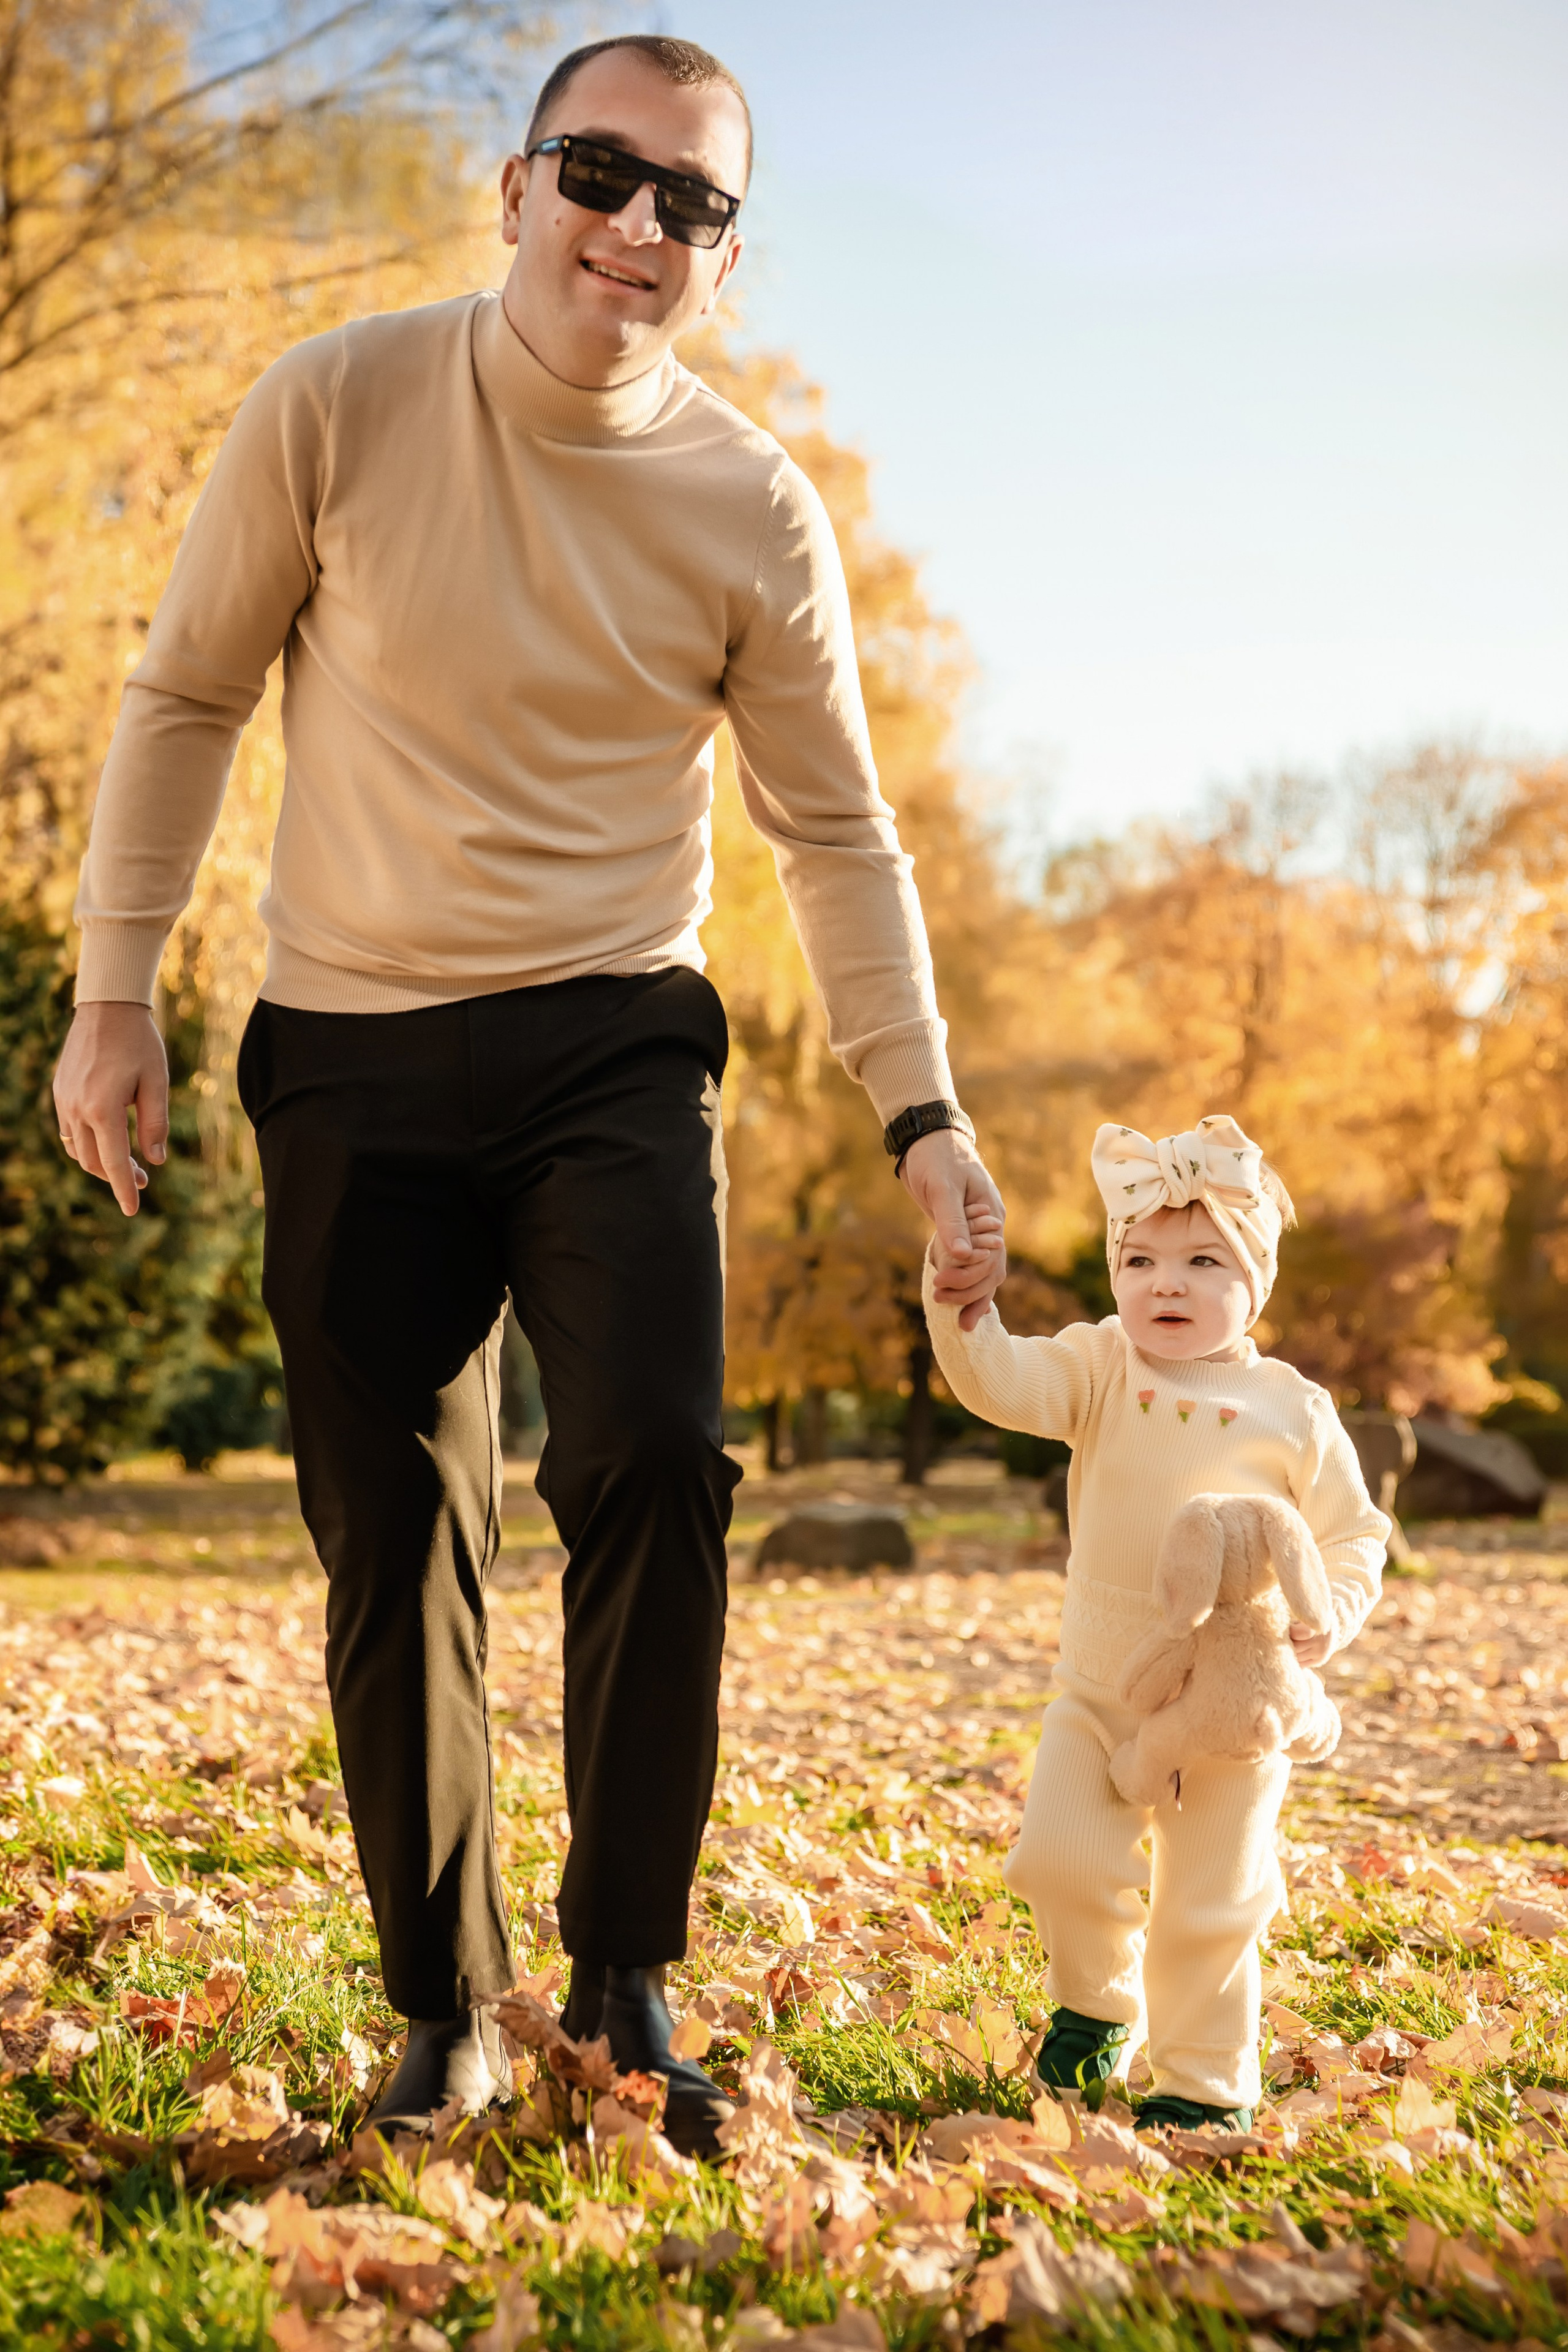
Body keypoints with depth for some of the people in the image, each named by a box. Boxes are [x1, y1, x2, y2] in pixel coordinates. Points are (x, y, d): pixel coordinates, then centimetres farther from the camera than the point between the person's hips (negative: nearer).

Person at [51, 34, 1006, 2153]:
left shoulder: (757, 510, -3)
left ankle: (626, 1977, -3)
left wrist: (921, 1113, 0)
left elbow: (835, 830, 6)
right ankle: (447, 2011, 20)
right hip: (355, 1059, 0)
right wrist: (114, 995, 0)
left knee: (657, 1461, -21)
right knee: (394, 1552, 3)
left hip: (613, 1046, 0)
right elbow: (186, 701, 3)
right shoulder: (339, 406, -6)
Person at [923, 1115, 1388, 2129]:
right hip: (1098, 1691, 1)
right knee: (1062, 1857, -10)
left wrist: (1332, 1613, -14)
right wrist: (959, 1302, -37)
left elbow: (1353, 1532, 5)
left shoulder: (1294, 1411, -4)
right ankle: (1099, 2003, 21)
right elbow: (1003, 1382, -19)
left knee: (1208, 1909, 3)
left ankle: (1207, 2084, 25)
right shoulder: (1101, 1368, -2)